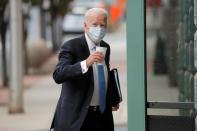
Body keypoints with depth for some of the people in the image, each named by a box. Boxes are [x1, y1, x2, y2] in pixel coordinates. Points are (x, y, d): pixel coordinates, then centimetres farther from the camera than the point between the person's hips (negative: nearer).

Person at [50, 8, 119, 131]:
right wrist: (85, 63, -37)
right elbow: (58, 75, -26)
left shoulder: (105, 47, 12)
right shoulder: (71, 47, -10)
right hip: (77, 117, -6)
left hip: (102, 116, 6)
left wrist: (111, 100, 14)